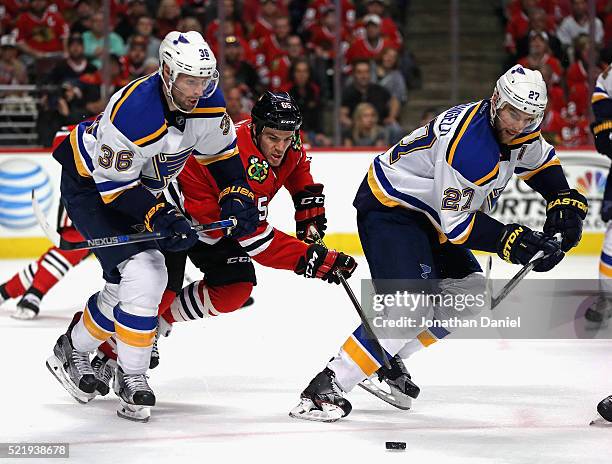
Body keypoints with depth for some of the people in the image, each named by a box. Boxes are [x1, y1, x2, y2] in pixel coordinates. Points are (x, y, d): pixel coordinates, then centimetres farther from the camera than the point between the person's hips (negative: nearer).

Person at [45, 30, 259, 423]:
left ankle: (74, 349, 29)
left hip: (142, 183, 8)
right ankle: (131, 377, -8)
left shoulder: (208, 101, -15)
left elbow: (221, 151, 3)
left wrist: (236, 196, -9)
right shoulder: (133, 111, -37)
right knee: (142, 273, -20)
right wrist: (160, 217, -37)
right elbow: (113, 184, -30)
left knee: (135, 281, 8)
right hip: (90, 182, -8)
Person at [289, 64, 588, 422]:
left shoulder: (518, 133, -3)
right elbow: (456, 224, -26)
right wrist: (511, 240, -28)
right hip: (388, 208, -10)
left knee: (468, 291, 11)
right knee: (414, 305, -25)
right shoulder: (468, 145, -31)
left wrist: (565, 200, 5)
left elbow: (542, 161, 21)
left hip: (426, 211, 10)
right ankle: (326, 387, -25)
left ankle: (387, 363, 16)